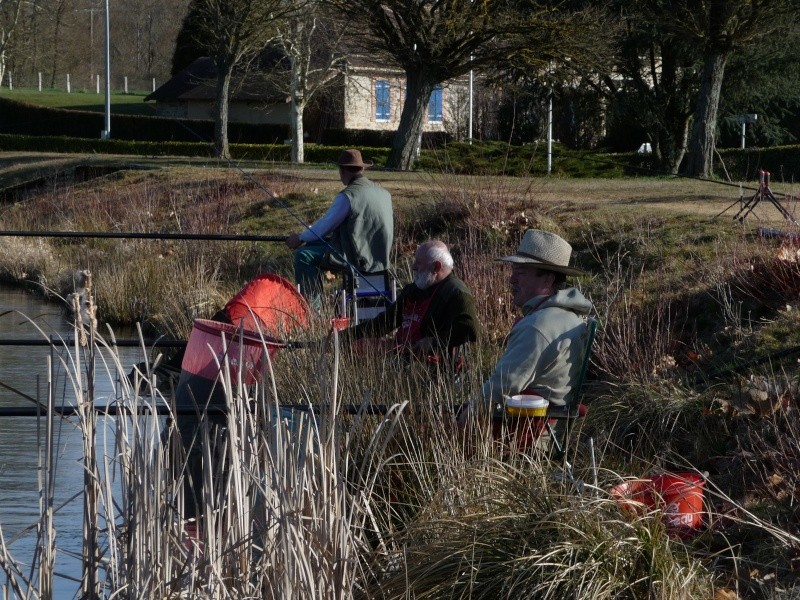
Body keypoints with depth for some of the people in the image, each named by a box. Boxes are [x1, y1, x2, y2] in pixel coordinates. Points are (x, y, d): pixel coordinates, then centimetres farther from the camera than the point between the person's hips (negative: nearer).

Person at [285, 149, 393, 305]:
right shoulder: (383, 193, 9)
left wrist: (300, 238, 8)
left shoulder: (347, 196, -16)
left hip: (360, 259, -9)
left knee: (303, 255, -8)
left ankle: (313, 304, -7)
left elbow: (325, 226, -9)